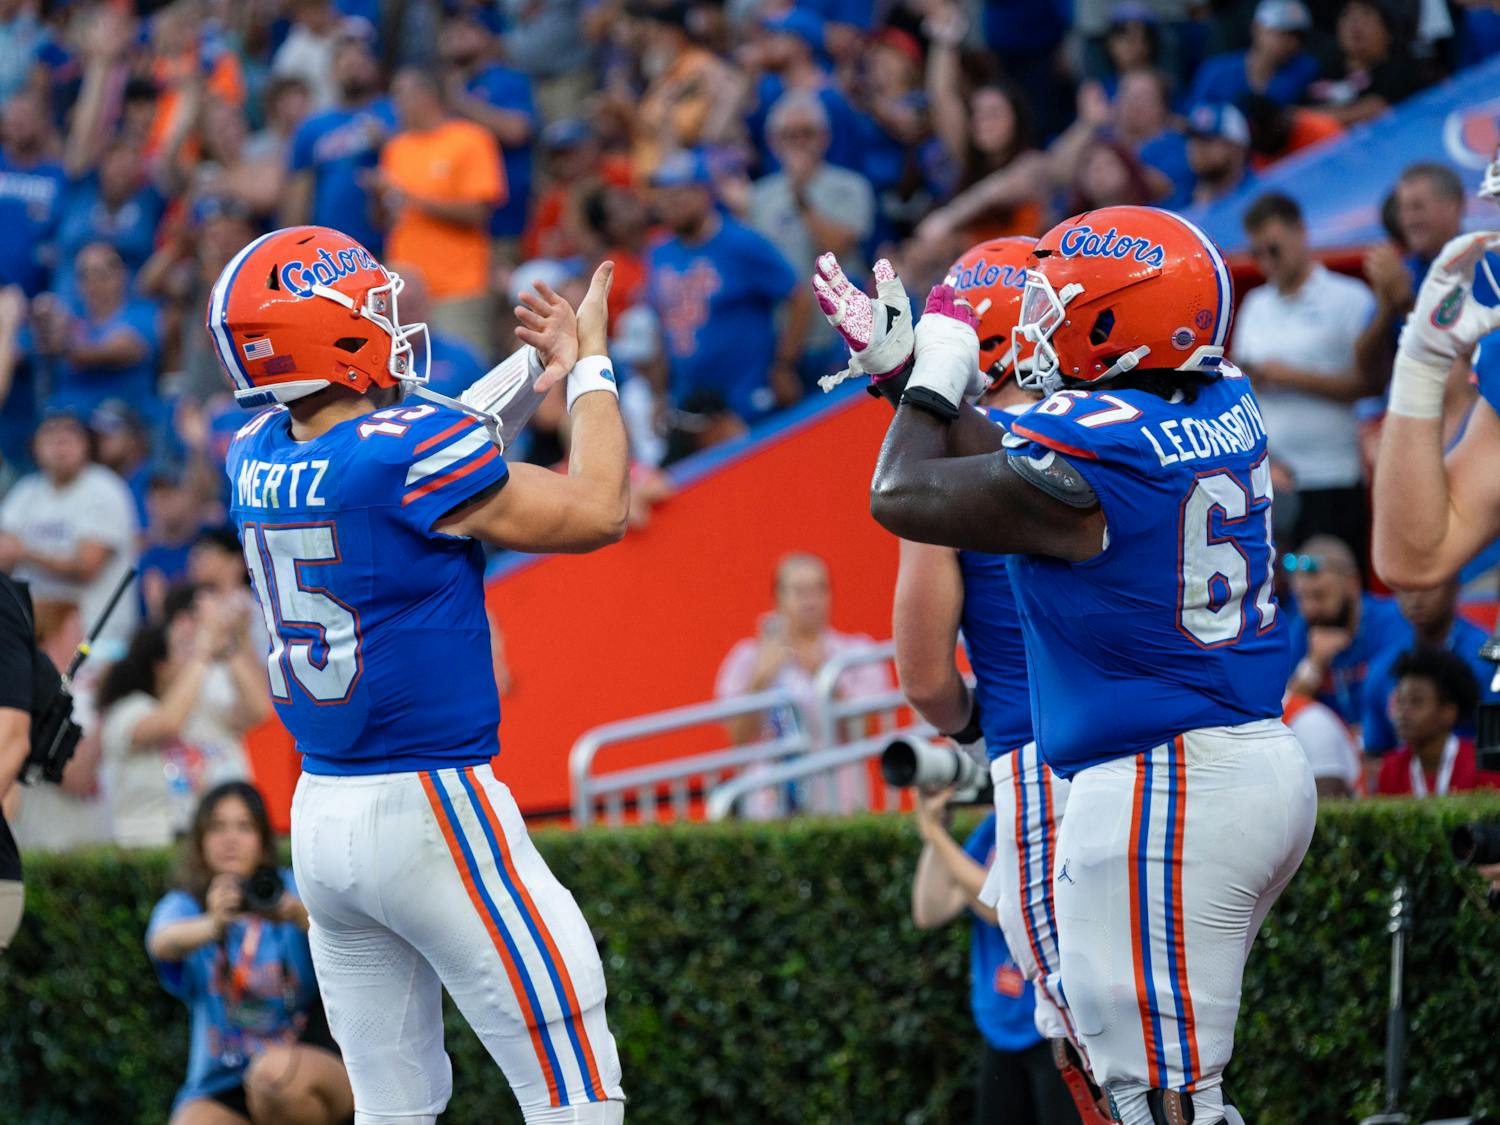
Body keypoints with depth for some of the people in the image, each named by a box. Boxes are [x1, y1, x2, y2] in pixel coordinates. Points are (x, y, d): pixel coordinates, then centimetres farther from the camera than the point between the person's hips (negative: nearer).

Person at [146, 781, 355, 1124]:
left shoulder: (290, 889, 0)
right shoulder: (183, 906, 2)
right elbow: (163, 941, -23)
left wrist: (297, 914, -44)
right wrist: (212, 926, -46)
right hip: (219, 1089, 1)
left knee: (276, 1072, -35)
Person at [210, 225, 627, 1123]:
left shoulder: (257, 461, 5)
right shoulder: (410, 451, -17)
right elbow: (595, 512, -5)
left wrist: (530, 370, 28)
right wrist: (590, 366, 7)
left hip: (320, 813, 8)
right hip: (430, 810, -8)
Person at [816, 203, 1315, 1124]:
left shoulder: (1091, 453, -18)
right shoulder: (1228, 412, 7)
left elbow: (902, 496, -6)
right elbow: (1015, 465, 19)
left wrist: (936, 376, 9)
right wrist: (899, 365, 22)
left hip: (1158, 795, -10)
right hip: (1268, 765, 10)